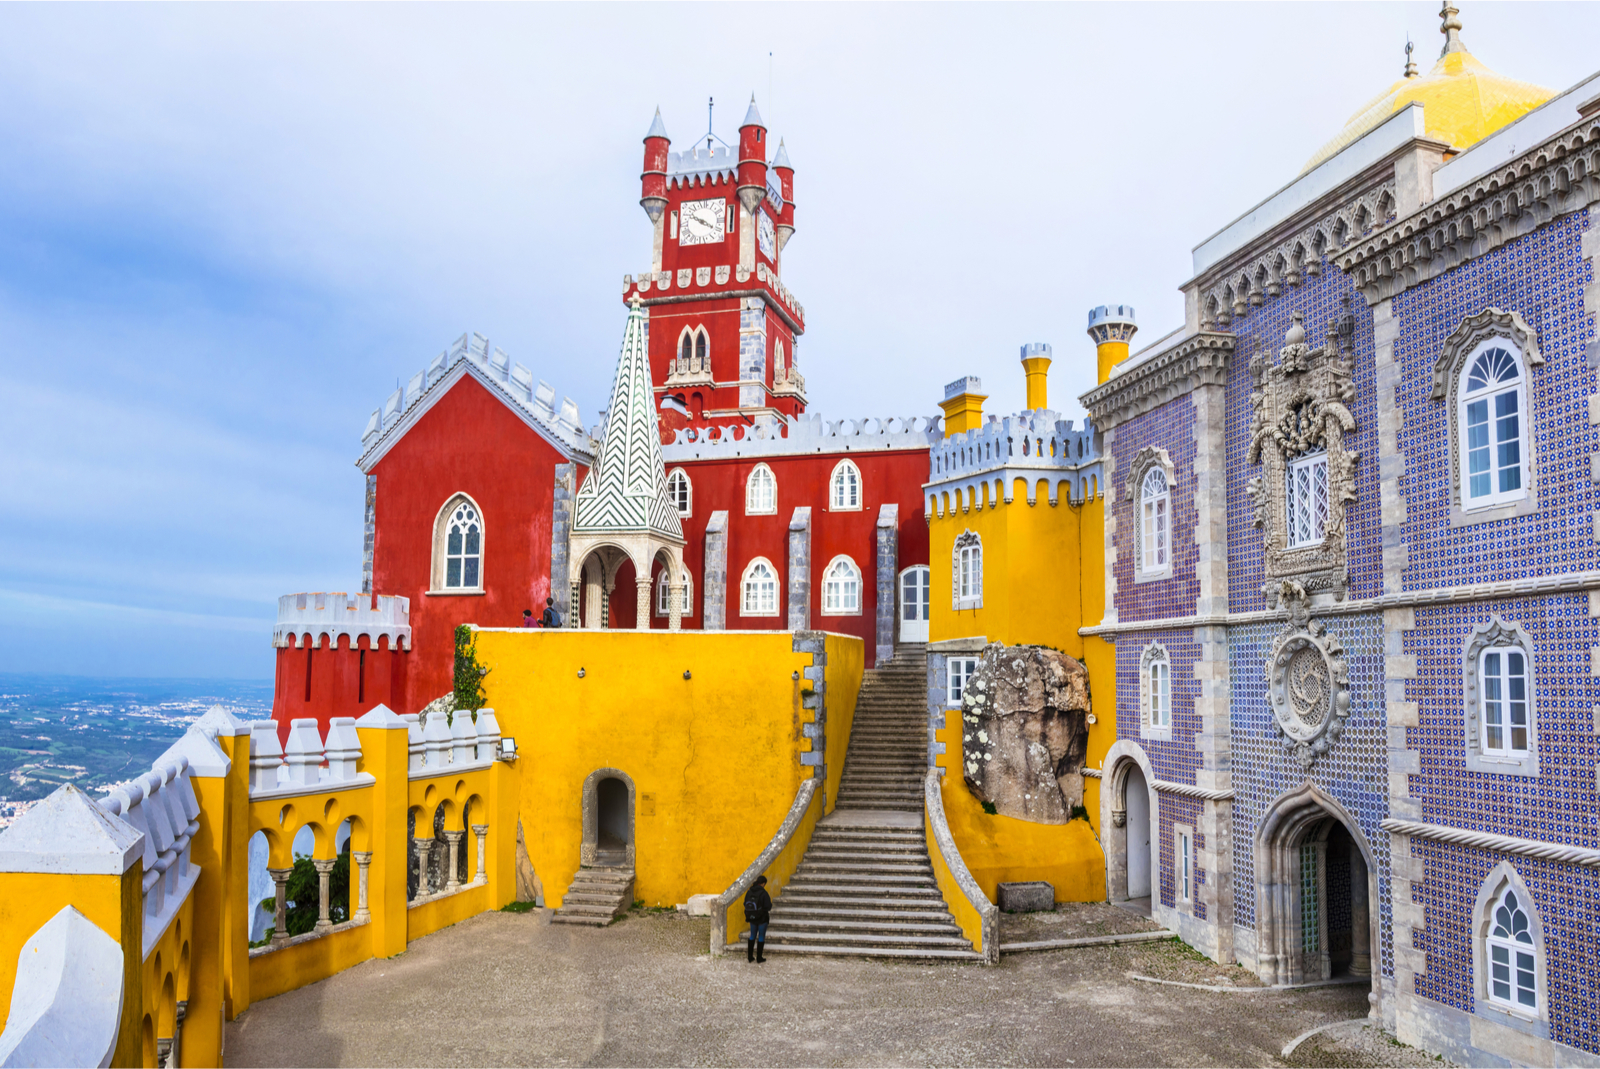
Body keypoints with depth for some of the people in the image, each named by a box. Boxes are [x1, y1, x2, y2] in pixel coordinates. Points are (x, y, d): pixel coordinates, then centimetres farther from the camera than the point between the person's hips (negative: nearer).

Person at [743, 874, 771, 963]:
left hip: (752, 919, 5)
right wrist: (771, 901, 1)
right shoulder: (763, 893, -20)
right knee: (761, 937, 8)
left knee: (752, 936, 17)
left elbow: (745, 904, 5)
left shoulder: (749, 892, -3)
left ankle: (750, 957, 20)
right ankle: (759, 957, 13)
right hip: (762, 919, -5)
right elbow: (768, 907, -18)